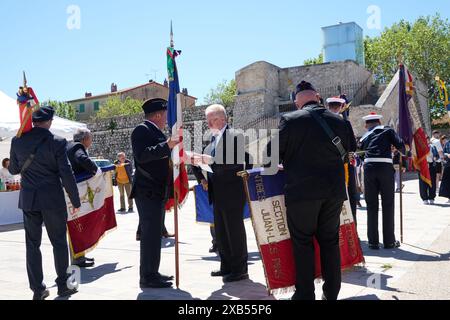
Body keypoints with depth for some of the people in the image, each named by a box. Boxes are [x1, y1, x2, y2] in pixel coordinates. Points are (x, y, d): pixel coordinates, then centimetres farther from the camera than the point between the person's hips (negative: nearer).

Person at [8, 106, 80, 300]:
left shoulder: (17, 141, 0)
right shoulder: (57, 142, -11)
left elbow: (13, 170, 12)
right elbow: (66, 174, -12)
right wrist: (75, 200, -4)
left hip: (29, 200, 3)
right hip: (53, 200, -3)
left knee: (32, 244, 11)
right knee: (59, 243, 10)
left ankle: (37, 290, 15)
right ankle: (63, 285, 18)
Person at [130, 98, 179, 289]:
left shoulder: (156, 132, 18)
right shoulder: (141, 130, -9)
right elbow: (141, 155, -24)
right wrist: (167, 145, -29)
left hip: (157, 192, 10)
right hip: (147, 192, -10)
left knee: (154, 234, 15)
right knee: (151, 234, -8)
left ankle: (151, 273, 25)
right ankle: (148, 277, 0)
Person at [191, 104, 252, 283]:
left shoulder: (234, 136, -11)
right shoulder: (213, 139, 15)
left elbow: (236, 162, -22)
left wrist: (211, 161, -26)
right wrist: (202, 177, 7)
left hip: (231, 192, -9)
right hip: (218, 193, 9)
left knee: (235, 230, 0)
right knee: (220, 231, 15)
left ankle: (240, 269, 12)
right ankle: (227, 266, 28)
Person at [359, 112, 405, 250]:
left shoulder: (364, 137, 21)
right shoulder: (387, 130, 11)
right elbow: (400, 145, 1)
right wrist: (403, 155, 20)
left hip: (369, 168, 2)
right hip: (386, 168, -2)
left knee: (371, 206, 8)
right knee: (388, 205, 7)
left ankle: (373, 241, 9)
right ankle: (389, 241, 13)